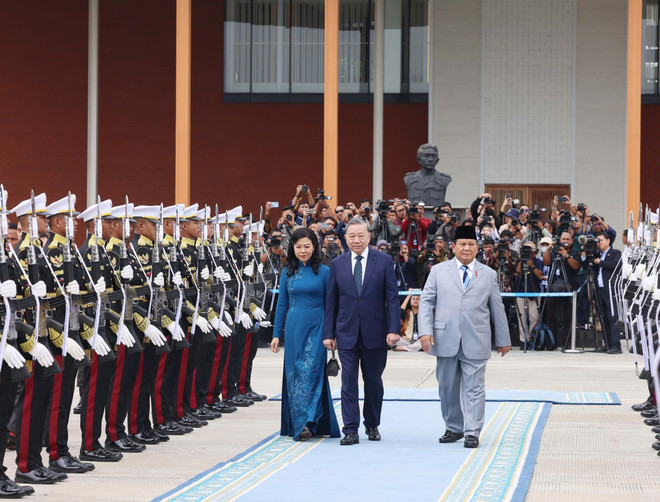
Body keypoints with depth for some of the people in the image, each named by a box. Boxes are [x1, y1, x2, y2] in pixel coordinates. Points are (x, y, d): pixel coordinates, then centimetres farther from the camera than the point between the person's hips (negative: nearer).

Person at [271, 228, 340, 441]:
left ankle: (306, 422, -16)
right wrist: (276, 334, 9)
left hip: (316, 327, -3)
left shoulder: (323, 271, 1)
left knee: (311, 371, -12)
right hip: (294, 328, 3)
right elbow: (282, 304, 13)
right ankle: (297, 424, 9)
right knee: (294, 373, 3)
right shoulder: (288, 273, 9)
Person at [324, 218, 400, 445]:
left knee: (373, 381, 10)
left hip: (375, 332, -1)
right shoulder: (337, 264, 5)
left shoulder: (384, 261, 0)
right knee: (348, 382, -3)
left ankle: (372, 425, 25)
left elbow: (392, 297, -2)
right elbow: (331, 301, 7)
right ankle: (351, 431, -2)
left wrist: (393, 329, -11)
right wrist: (328, 333, 2)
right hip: (347, 332, 1)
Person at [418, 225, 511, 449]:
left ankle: (472, 432, -2)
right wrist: (425, 330, -8)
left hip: (476, 343, -1)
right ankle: (454, 428, 19)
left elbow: (497, 309, 14)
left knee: (474, 388, -4)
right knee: (447, 387, 7)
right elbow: (426, 302, 5)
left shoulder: (488, 275, 11)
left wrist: (503, 340, 14)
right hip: (446, 341, 1)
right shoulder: (438, 271, 9)